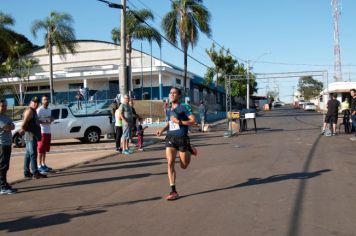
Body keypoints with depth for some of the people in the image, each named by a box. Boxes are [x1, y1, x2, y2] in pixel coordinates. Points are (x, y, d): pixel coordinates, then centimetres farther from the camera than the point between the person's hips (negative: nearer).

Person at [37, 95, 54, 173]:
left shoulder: (49, 109, 15)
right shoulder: (39, 110, -10)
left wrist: (51, 119, 2)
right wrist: (44, 122, -26)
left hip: (48, 131, 8)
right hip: (42, 132, -8)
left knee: (45, 149, 13)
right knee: (41, 149, -5)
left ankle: (43, 164, 21)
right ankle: (40, 166, -1)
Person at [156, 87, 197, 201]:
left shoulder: (184, 107, -4)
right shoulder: (169, 110, 14)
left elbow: (193, 121, -9)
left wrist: (179, 122, -18)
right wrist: (163, 129, 9)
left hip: (182, 138, -4)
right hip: (170, 138, 4)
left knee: (184, 166, 6)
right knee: (170, 163, -10)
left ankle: (190, 150, 39)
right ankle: (173, 191, -4)